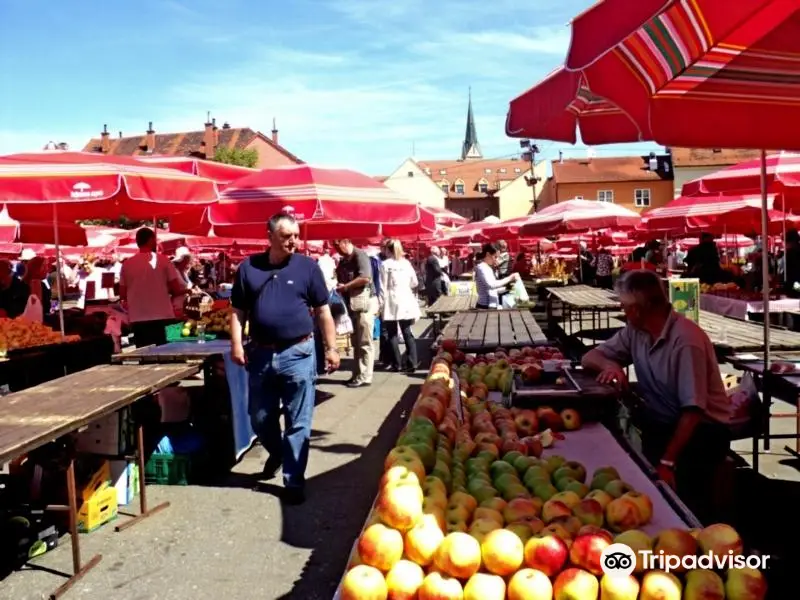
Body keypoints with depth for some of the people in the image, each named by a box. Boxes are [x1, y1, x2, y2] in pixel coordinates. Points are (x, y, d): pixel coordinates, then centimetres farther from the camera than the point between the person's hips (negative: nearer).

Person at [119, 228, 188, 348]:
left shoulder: (126, 264, 4)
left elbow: (122, 295, 10)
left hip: (137, 320, 3)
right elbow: (176, 290, -5)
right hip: (161, 317, -3)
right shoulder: (163, 260, -3)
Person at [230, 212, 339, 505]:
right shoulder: (249, 267, 4)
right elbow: (238, 311, 7)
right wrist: (236, 344, -5)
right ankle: (276, 453, 45)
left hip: (298, 353, -2)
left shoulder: (307, 266, 0)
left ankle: (294, 481, 15)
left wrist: (331, 348, -2)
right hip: (260, 354, 2)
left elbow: (323, 311, 2)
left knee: (298, 423, 2)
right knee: (260, 419, 15)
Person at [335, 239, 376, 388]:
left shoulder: (360, 255, -11)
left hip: (364, 303, -9)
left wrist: (345, 287, -16)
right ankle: (357, 374, 19)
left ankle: (364, 377, 1)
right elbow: (342, 280, 19)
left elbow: (365, 278, -23)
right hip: (352, 304, 9)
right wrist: (339, 287, -2)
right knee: (356, 342, 12)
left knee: (364, 342, -4)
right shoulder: (343, 260, 15)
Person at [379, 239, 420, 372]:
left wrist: (381, 303, -3)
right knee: (407, 333, 8)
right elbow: (414, 283, 11)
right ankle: (412, 363, 2)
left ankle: (397, 364, 7)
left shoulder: (385, 264, -6)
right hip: (406, 301, 4)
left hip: (391, 303, -4)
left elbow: (383, 287, -8)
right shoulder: (406, 263, 6)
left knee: (392, 334, 5)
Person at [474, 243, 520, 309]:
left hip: (492, 307, 10)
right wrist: (510, 278, -25)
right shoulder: (481, 267, -13)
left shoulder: (488, 268, 17)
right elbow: (491, 285, -30)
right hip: (485, 307, -10)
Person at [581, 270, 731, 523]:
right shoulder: (635, 331, 0)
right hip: (661, 425, 6)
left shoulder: (686, 340, -22)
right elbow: (590, 357, 7)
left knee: (686, 510, -21)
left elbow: (693, 410, -23)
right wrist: (610, 365, -16)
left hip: (701, 430, -6)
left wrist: (667, 461, -26)